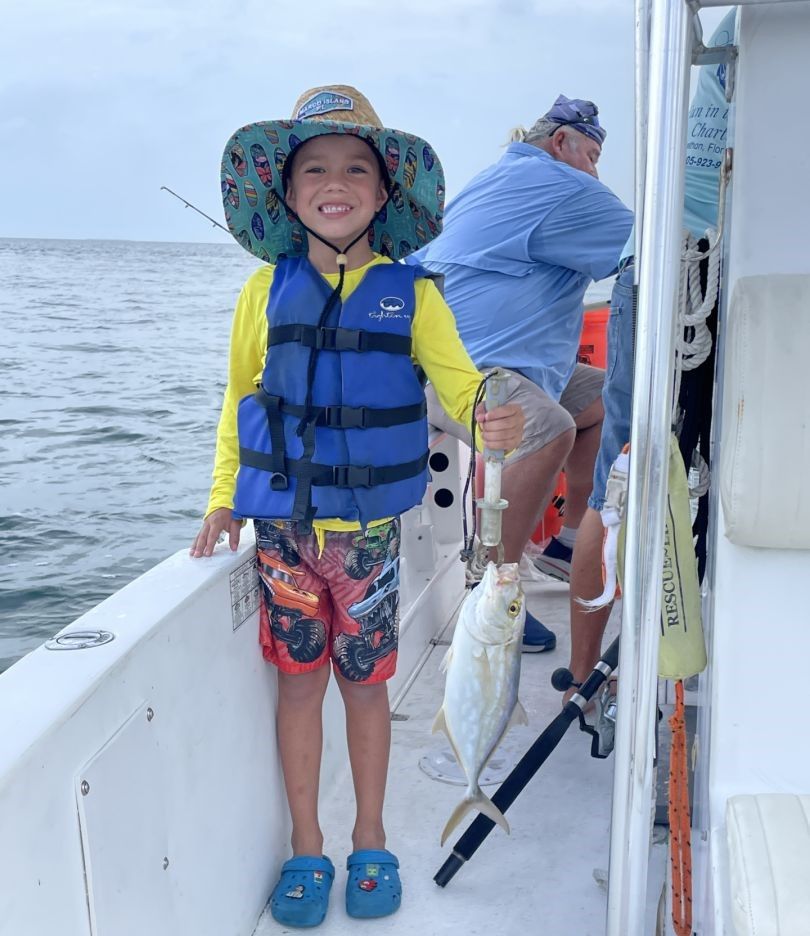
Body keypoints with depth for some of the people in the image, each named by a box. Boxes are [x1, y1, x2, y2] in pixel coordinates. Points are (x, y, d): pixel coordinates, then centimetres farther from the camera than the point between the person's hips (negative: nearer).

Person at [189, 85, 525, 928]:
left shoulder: (409, 294, -4)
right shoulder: (268, 289, 0)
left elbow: (461, 385, -11)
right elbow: (239, 398, 8)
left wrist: (497, 418, -34)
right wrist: (225, 497, 3)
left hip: (368, 526, -1)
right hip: (283, 525, 1)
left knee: (364, 682, 12)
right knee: (299, 680, 10)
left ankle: (369, 842, 33)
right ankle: (306, 848, 29)